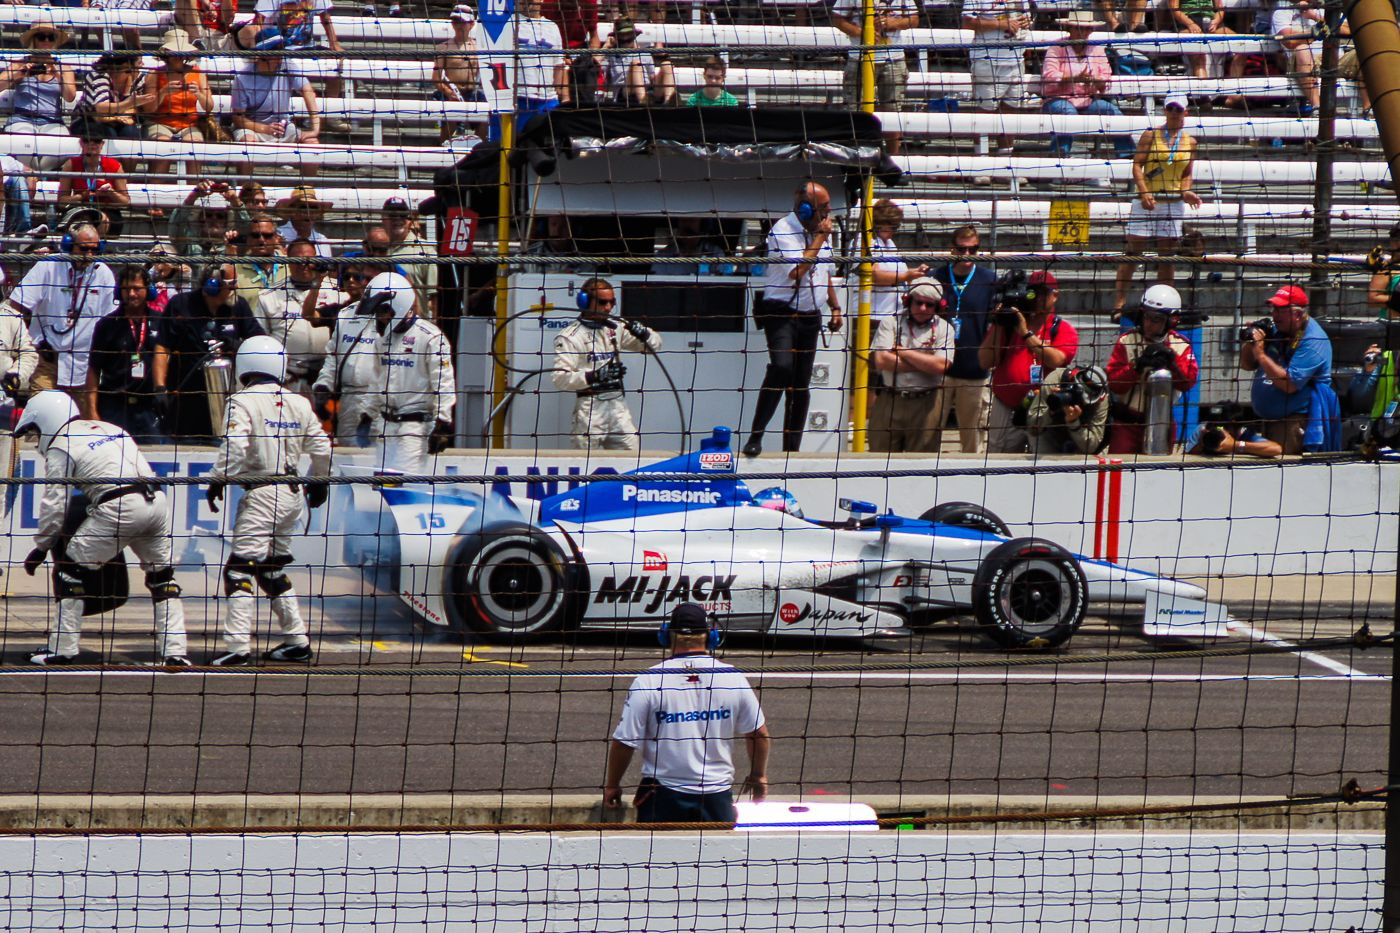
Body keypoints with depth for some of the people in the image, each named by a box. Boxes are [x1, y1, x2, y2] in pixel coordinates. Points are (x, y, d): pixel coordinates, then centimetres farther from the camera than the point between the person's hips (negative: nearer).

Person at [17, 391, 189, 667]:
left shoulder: (61, 447, 7)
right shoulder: (109, 428, 28)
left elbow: (55, 504, 4)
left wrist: (41, 546, 15)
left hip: (118, 507, -6)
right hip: (156, 498, 6)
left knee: (71, 569, 7)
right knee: (162, 576, 17)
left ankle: (62, 649, 7)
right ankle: (174, 653, 9)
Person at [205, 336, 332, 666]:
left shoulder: (243, 402, -9)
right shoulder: (299, 404, 9)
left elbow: (234, 446, -21)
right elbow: (322, 448, 12)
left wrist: (217, 480, -10)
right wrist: (318, 482, 28)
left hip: (261, 493, -7)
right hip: (293, 493, 7)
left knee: (240, 570, -8)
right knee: (273, 570, 20)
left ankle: (238, 647, -17)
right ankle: (297, 641, 22)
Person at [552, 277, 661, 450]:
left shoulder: (616, 328, 12)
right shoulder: (570, 336, -7)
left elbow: (655, 344, 15)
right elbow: (560, 379, -16)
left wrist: (644, 334, -8)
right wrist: (594, 376, -27)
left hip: (617, 404, 6)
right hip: (590, 405, -6)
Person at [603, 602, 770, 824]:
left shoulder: (649, 681, -7)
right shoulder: (733, 678, 0)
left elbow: (624, 741, -6)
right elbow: (759, 734, 9)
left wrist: (612, 785, 10)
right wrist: (758, 776, 27)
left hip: (664, 797, -2)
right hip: (717, 795, 2)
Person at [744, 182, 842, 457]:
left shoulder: (820, 230, 12)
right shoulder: (783, 231, -14)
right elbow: (797, 272, -24)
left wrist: (835, 307, 20)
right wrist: (820, 238, -17)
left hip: (810, 315, 8)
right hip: (781, 311, -8)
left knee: (801, 384, 6)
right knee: (782, 366, -28)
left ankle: (792, 449, 10)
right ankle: (755, 437, -24)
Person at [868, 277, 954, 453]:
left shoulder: (943, 329, 4)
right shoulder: (890, 322, 5)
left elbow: (940, 365, -12)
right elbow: (880, 360, -9)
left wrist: (902, 352, -7)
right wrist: (923, 364, -8)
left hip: (925, 404, -1)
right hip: (889, 401, 1)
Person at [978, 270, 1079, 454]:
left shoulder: (1063, 329, 2)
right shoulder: (1006, 324, 10)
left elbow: (1057, 360, -18)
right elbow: (985, 362, 0)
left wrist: (1026, 333, -18)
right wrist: (998, 325, -8)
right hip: (1006, 411, 3)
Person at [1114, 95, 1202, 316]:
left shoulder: (1190, 141, 10)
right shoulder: (1150, 136, 0)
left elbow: (1187, 174, 16)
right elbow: (1137, 165, -5)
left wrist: (1186, 191, -5)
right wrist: (1144, 192, -19)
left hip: (1174, 202, 3)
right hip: (1147, 201, -3)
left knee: (1167, 256, 5)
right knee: (1133, 251, -4)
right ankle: (1119, 303, -3)